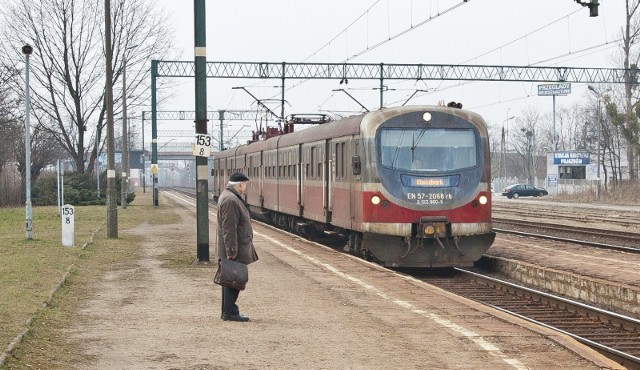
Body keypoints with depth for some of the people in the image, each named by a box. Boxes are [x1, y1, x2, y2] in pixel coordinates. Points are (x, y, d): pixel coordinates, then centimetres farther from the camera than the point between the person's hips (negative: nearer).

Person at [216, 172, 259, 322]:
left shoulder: (229, 196, 15)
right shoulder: (230, 200, -20)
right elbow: (229, 229, -24)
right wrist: (232, 251, -24)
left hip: (234, 249, 11)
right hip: (233, 249, -11)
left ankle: (227, 312, 19)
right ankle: (229, 313, -3)